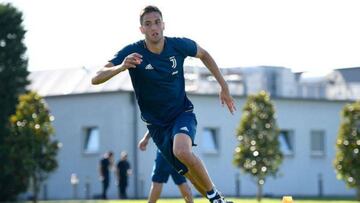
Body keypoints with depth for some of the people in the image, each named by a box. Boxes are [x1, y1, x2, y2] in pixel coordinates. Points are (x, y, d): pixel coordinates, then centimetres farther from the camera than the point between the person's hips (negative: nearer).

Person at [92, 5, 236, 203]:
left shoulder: (179, 45, -12)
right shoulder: (132, 52, -17)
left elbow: (203, 54, 11)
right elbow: (96, 79, -24)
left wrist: (224, 86, 8)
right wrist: (120, 67, -44)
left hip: (183, 113, -1)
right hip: (157, 125, 1)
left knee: (182, 151, -33)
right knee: (190, 173, 2)